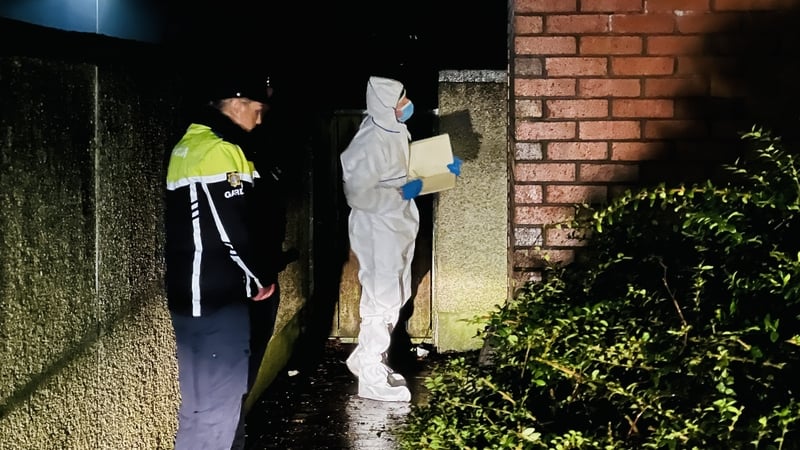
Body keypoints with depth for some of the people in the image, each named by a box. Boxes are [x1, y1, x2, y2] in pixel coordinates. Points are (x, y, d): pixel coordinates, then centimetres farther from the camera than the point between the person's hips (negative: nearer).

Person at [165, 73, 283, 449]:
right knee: (218, 403, -4)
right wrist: (264, 275, -3)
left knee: (200, 397, 19)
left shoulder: (188, 146, 14)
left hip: (188, 290, 10)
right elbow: (234, 230, -19)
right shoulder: (220, 151, -16)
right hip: (218, 295, -10)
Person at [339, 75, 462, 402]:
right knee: (381, 300, 0)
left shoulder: (396, 130, 3)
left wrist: (442, 169, 5)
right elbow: (356, 193, -26)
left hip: (398, 225, 10)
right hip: (378, 231, -10)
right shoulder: (371, 142, -25)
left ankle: (365, 358, 35)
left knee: (396, 296, 20)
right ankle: (371, 378, 13)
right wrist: (401, 194, -23)